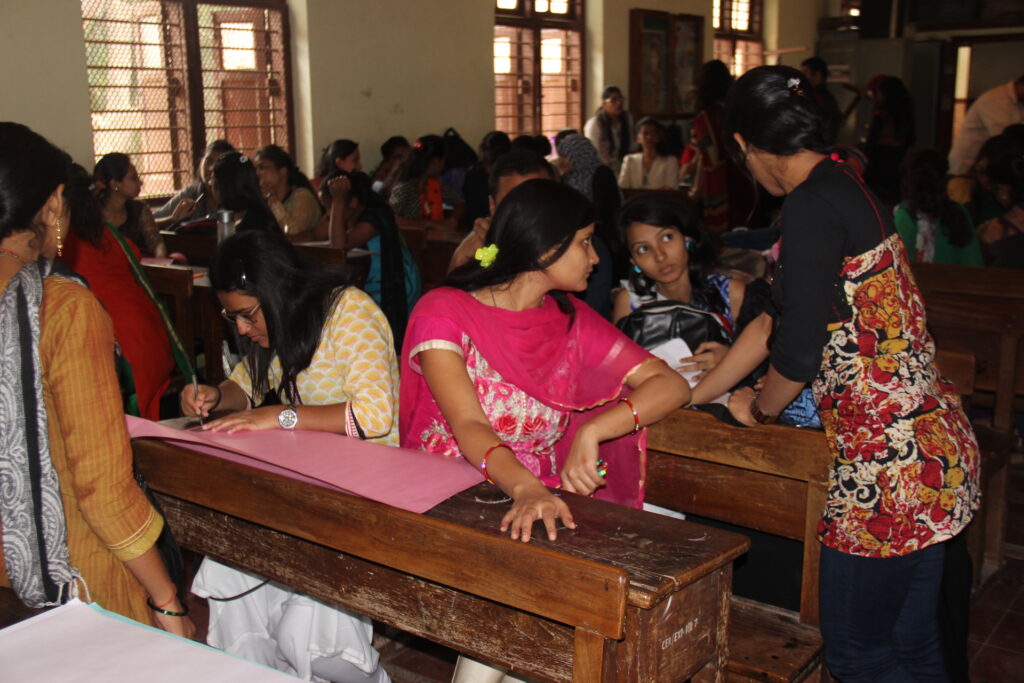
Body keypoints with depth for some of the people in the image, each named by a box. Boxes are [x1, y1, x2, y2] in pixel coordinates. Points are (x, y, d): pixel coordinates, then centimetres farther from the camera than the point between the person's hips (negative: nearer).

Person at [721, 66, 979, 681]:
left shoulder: (812, 205, -17)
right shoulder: (848, 186, 13)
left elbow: (798, 351, -16)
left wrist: (759, 409, 5)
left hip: (890, 459, -9)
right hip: (933, 448, 9)